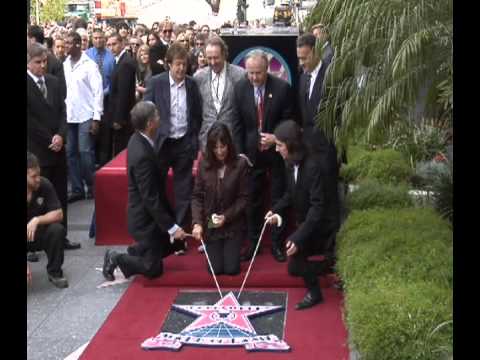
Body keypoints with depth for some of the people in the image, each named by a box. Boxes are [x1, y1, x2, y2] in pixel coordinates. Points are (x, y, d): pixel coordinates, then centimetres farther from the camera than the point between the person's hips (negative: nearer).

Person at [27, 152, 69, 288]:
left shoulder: (45, 185, -18)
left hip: (39, 233, 2)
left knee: (57, 229, -28)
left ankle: (54, 272, -6)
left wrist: (36, 220, -32)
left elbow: (58, 214, -14)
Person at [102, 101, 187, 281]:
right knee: (153, 269, 6)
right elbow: (150, 198, -27)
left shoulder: (138, 139, -4)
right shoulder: (142, 155, -32)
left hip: (147, 212, 9)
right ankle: (116, 259, 12)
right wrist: (172, 227, -23)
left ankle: (134, 252, 25)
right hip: (146, 219, -9)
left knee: (175, 242, 23)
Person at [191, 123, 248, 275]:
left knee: (231, 268, -4)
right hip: (210, 224, 1)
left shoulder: (240, 164, -13)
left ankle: (231, 247, 28)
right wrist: (197, 222, -16)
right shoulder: (204, 165, -6)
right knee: (216, 269, -2)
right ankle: (211, 247, 31)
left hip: (233, 224, -1)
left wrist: (226, 216, -20)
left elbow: (244, 197, -9)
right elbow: (197, 196, -4)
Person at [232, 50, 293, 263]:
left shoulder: (282, 88, -11)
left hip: (277, 151, -2)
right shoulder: (240, 88, -4)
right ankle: (253, 243, 21)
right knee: (253, 200, 9)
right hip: (251, 153, 2)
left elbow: (289, 121, -4)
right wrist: (240, 153, -4)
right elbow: (238, 124, 1)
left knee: (278, 199, 7)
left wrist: (275, 138, -19)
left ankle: (277, 244, 19)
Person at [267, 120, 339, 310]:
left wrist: (299, 237, -36)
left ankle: (314, 293, -4)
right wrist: (275, 210, -6)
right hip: (306, 220, 9)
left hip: (322, 223, -9)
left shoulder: (314, 167, -29)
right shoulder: (293, 163, -4)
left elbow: (318, 206, -31)